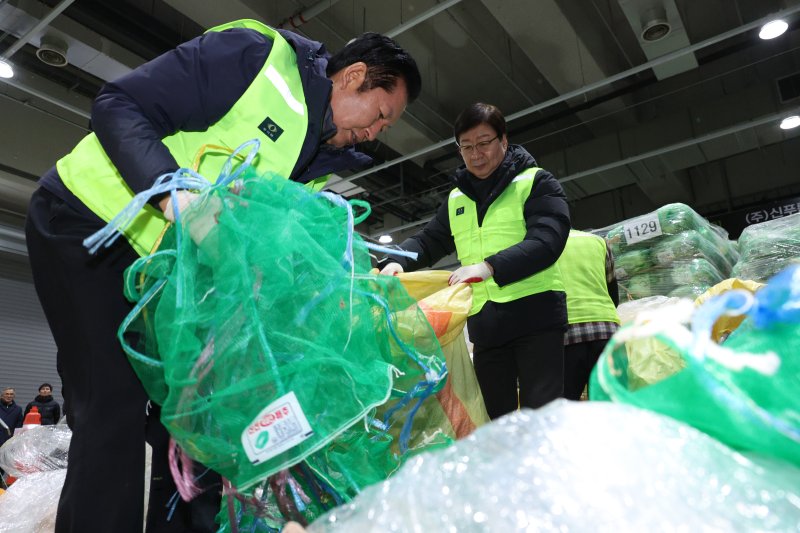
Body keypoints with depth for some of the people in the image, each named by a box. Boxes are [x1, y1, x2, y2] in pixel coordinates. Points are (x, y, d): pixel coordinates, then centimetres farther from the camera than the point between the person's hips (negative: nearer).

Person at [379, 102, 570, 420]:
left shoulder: (535, 182, 1)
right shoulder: (456, 200, 17)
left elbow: (548, 239, -14)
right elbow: (429, 241, 14)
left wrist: (489, 267, -27)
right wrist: (396, 262, -9)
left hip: (535, 314, -5)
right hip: (484, 323, 5)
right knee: (496, 419, 11)